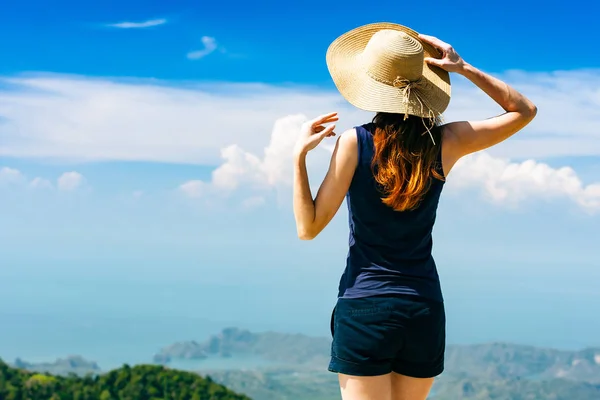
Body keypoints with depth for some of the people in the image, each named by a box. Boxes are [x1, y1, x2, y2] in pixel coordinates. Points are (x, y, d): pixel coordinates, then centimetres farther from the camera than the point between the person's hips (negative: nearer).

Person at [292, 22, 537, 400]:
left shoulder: (355, 142, -9)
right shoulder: (444, 143, -2)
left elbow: (309, 227, -7)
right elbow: (525, 110, 14)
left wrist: (300, 155, -2)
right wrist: (463, 68, 8)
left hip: (365, 306, -3)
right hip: (425, 309, 4)